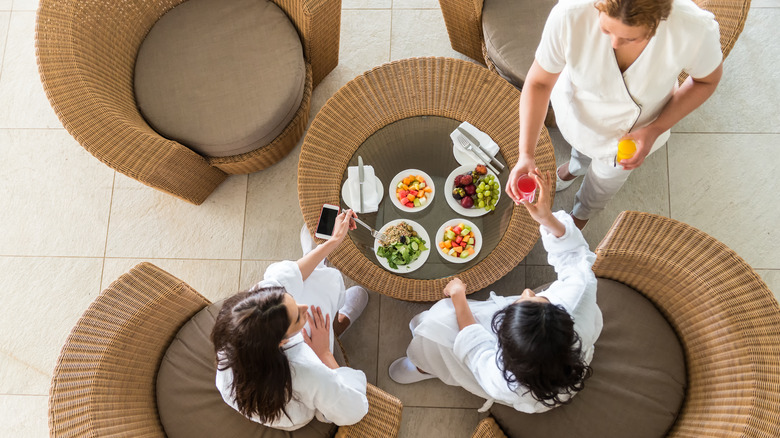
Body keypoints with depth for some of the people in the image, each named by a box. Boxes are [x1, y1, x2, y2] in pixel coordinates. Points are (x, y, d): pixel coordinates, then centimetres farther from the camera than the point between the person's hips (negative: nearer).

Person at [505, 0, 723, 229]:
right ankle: (576, 165, 76)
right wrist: (526, 154, -34)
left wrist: (655, 130, -25)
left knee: (608, 176, 29)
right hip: (577, 110, 0)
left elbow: (707, 79, -15)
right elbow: (539, 82, -26)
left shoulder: (695, 29, -40)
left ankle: (583, 212, 67)